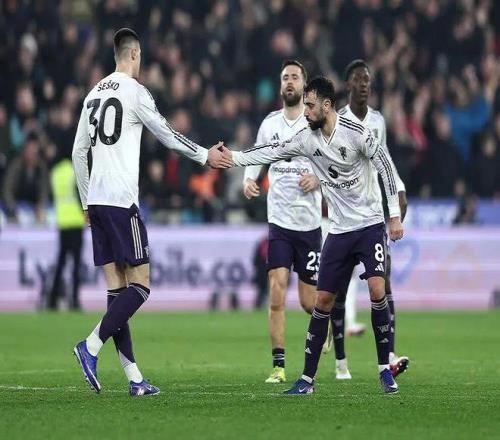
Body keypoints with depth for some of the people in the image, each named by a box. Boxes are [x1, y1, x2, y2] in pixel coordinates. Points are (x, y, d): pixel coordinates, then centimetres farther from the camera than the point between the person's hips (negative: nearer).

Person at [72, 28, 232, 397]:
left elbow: (78, 152, 17)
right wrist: (206, 156, 10)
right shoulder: (135, 91, -6)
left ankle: (134, 378, 3)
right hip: (121, 200, -8)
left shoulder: (94, 94, 15)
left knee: (117, 288, 4)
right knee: (139, 285, -2)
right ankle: (91, 346, -15)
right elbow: (168, 136, -2)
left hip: (96, 201, 8)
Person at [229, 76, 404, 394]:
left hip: (370, 225, -5)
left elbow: (386, 166, -9)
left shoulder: (356, 132, -13)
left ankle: (385, 368, -7)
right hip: (339, 230, 5)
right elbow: (273, 152, 6)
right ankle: (307, 379, 5)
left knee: (377, 290, -21)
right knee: (323, 300, 1)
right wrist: (233, 157, -4)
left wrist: (395, 215, -9)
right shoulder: (307, 138, 2)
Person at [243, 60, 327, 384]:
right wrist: (249, 180, -3)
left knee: (309, 302, 4)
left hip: (310, 223, -2)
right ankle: (279, 366, -7)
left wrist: (318, 180, -17)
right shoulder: (269, 124, 6)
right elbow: (256, 157, 17)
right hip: (279, 221, 2)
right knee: (277, 294, -12)